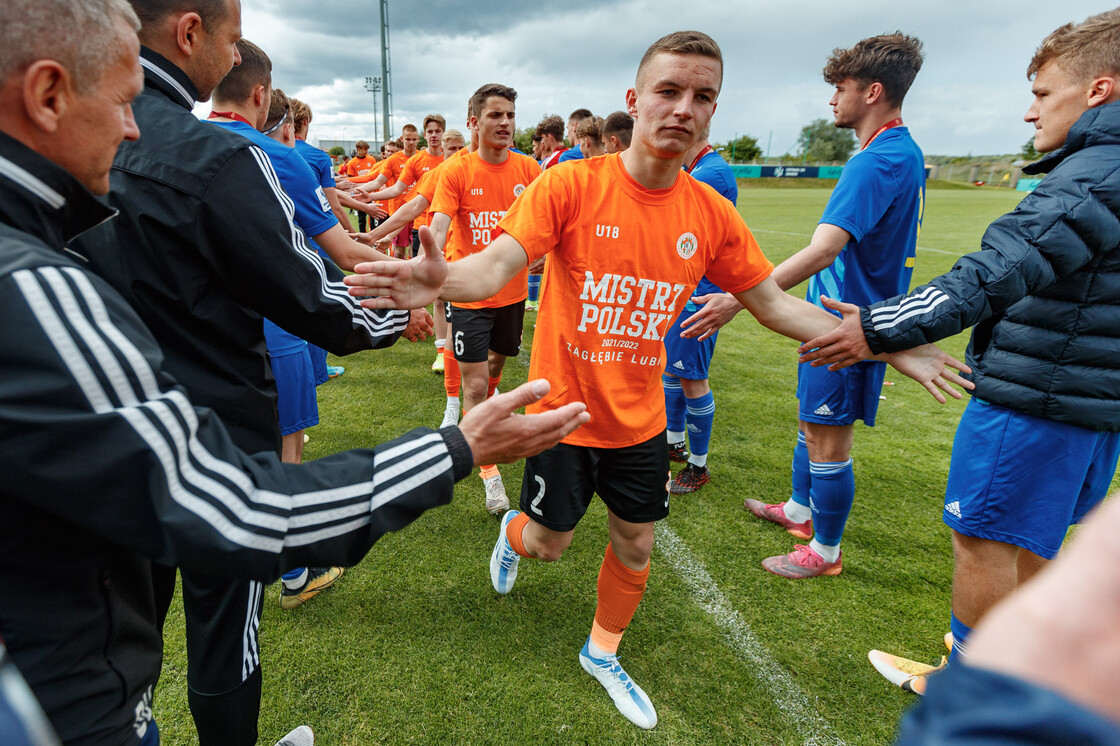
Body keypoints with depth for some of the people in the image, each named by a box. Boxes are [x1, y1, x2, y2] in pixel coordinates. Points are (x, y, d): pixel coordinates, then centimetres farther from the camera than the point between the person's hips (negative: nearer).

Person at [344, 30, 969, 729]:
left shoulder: (711, 214, -6)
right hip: (563, 411, -3)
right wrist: (443, 279, -50)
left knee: (636, 546, 17)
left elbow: (775, 304, 0)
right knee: (549, 543, 14)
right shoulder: (571, 185, -17)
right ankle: (513, 534, 55)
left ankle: (602, 653, 46)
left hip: (640, 421, 4)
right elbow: (499, 263, -27)